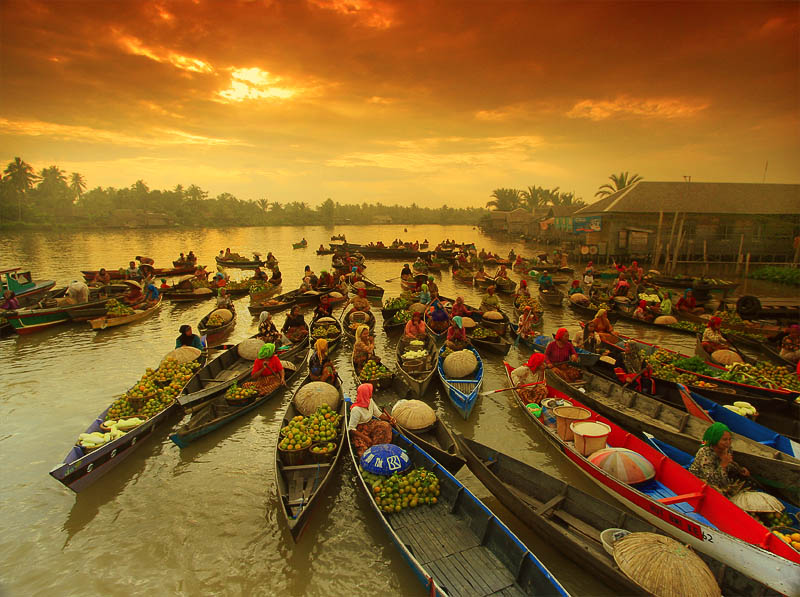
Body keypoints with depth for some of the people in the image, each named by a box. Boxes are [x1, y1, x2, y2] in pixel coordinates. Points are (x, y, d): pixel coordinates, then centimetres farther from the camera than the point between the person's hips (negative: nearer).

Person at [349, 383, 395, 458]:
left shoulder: (370, 401, -6)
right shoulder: (356, 409, -27)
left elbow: (378, 414, 5)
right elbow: (351, 429, -23)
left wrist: (389, 419, -12)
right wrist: (365, 437, -31)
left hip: (370, 424, 7)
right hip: (359, 430, -7)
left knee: (386, 425, -16)